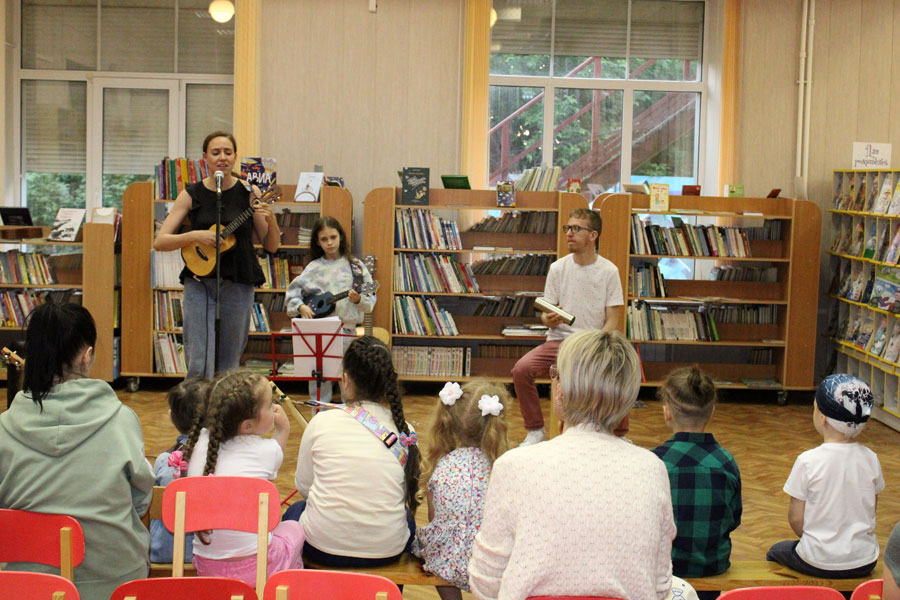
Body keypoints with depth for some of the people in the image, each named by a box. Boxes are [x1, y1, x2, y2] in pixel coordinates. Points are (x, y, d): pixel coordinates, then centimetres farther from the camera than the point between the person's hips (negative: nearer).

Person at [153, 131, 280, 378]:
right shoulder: (192, 194, 0)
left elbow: (271, 246, 3)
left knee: (228, 367, 6)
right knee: (200, 366, -9)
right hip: (199, 282, -1)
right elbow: (159, 242, -3)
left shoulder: (249, 193, 1)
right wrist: (195, 235, -17)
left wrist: (270, 219, -16)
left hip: (238, 285, 1)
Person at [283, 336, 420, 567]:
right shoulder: (405, 431, -2)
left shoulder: (322, 422, -7)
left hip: (323, 548, -1)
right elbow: (405, 493, 7)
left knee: (294, 511, 33)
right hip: (387, 551, 2)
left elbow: (303, 486, 3)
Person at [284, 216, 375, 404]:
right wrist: (301, 307, -12)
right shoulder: (313, 268, 6)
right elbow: (293, 291, 5)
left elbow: (370, 299, 4)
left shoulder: (355, 266, 5)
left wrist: (358, 300, -15)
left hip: (347, 329, 0)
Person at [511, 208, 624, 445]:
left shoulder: (609, 271, -1)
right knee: (522, 369, -24)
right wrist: (548, 319, -18)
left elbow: (613, 321, -3)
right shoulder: (558, 268, 3)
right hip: (560, 340, 2)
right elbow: (546, 313, 7)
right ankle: (536, 431, -2)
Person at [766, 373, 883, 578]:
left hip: (819, 563, -4)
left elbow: (795, 518, -11)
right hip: (865, 563, 4)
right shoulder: (870, 459, -6)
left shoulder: (808, 461, -17)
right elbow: (869, 511, 5)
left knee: (775, 552, 26)